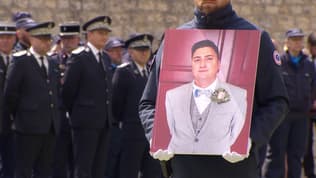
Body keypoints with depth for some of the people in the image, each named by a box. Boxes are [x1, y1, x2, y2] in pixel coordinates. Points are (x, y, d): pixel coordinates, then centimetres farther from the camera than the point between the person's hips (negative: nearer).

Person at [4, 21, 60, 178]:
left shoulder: (51, 64, 15)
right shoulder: (20, 61, -5)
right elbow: (10, 93, -7)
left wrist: (53, 115, 12)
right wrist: (19, 115, -2)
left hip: (50, 126, 7)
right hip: (29, 125, -6)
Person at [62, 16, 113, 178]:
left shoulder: (105, 58, 15)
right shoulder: (79, 57, -8)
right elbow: (68, 90, -8)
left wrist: (108, 115, 12)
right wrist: (74, 113, 0)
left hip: (103, 122, 7)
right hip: (86, 122, -7)